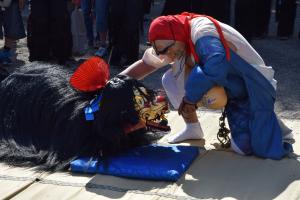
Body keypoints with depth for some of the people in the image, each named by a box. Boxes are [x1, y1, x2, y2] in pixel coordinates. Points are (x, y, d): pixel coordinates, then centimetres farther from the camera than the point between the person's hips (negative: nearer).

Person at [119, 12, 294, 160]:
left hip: (253, 89, -7)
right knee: (170, 79, -5)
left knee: (244, 147, -20)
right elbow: (145, 63, 4)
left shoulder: (201, 30, -30)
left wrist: (191, 98, -28)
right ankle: (193, 128, 11)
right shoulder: (175, 42, -6)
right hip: (230, 90, 7)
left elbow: (215, 69, -42)